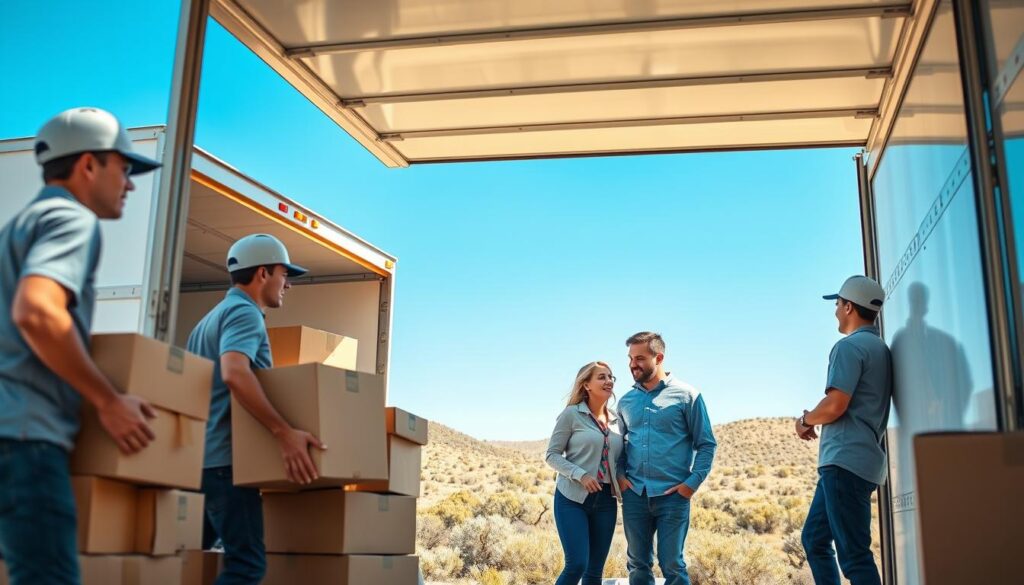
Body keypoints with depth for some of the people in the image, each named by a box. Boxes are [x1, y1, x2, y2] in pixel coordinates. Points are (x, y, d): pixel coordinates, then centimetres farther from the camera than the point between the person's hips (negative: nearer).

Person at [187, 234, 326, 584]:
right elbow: (234, 373, -28)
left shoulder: (215, 315, 22)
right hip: (226, 457, -10)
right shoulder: (244, 312, -9)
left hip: (199, 455, 10)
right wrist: (284, 433, -32)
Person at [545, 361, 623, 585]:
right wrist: (580, 475, -19)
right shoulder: (572, 414, -4)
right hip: (573, 498, -5)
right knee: (576, 565, -14)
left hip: (605, 500, 5)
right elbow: (552, 455, -5)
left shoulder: (616, 420, 11)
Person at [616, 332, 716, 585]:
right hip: (634, 495, 4)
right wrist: (619, 474, 3)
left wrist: (693, 482, -11)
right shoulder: (626, 401, 10)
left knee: (672, 564, 0)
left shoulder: (687, 396, -2)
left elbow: (706, 444, -2)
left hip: (672, 495, -4)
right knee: (637, 564, 11)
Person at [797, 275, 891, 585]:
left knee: (854, 554, -9)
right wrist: (815, 421, 14)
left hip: (845, 461, -10)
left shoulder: (849, 346, -10)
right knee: (814, 539, 16)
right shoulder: (880, 348, 20)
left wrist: (805, 420, 1)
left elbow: (835, 405, -19)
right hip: (860, 458, 10)